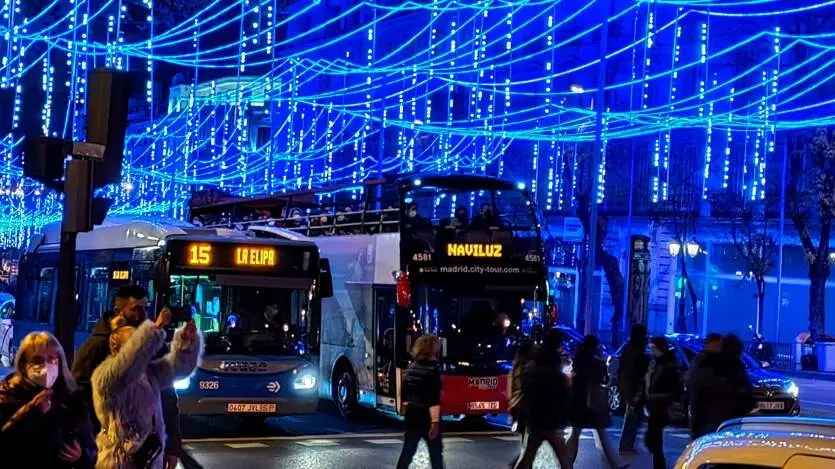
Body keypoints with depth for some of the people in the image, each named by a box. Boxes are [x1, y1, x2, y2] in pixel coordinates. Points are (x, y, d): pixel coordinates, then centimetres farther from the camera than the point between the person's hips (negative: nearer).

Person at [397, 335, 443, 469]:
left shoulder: (412, 367, 6)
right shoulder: (432, 369, -16)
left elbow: (404, 391, 15)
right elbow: (433, 399, -23)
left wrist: (405, 407, 30)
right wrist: (435, 421, -26)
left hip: (412, 415, 7)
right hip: (427, 417, -7)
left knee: (408, 451, 12)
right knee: (436, 452, 3)